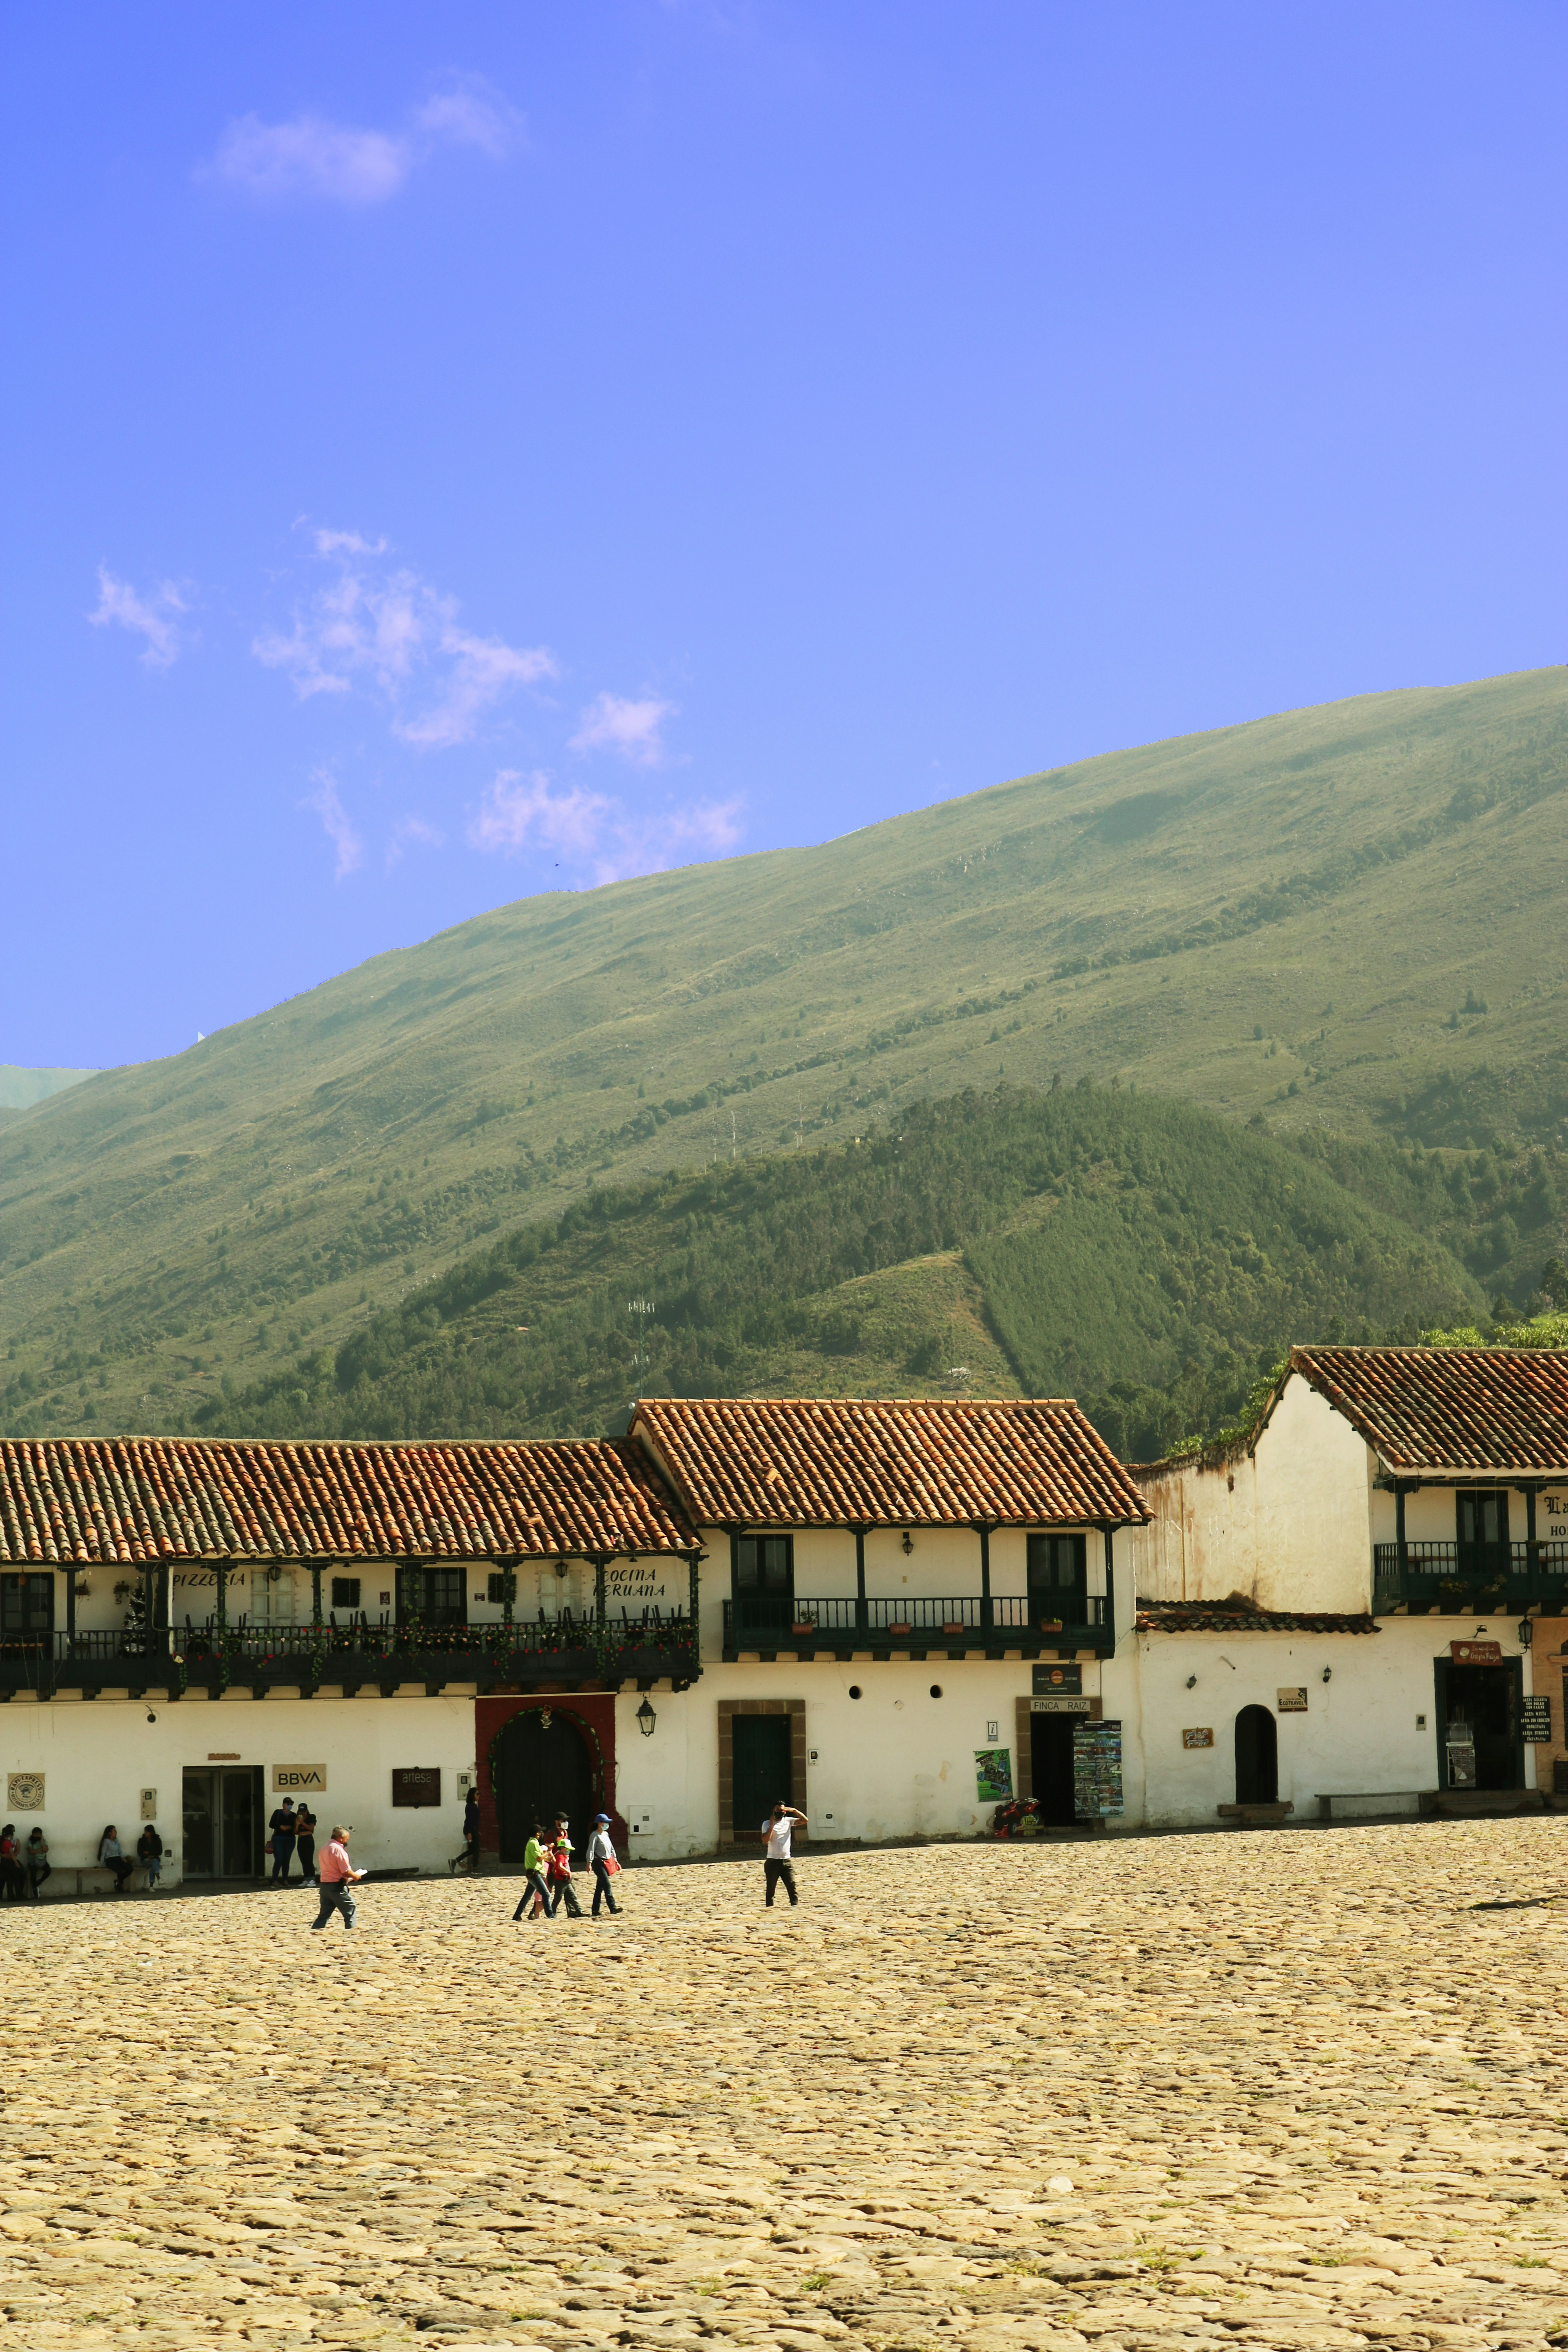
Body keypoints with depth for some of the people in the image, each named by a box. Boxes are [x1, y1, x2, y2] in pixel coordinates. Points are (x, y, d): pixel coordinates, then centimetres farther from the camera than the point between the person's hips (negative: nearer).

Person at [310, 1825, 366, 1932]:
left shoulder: (325, 1848, 13)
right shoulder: (338, 1849, -14)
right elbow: (346, 1872, -20)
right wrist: (356, 1876, 1)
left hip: (325, 1886, 8)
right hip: (337, 1886, -8)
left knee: (324, 1914, 10)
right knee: (350, 1910, 5)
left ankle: (314, 1932, -1)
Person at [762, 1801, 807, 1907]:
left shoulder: (788, 1821, 8)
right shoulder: (767, 1824, -2)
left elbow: (805, 1820, -1)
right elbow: (766, 1840, -15)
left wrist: (794, 1811, -8)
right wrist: (772, 1825, -16)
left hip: (786, 1861, 3)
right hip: (773, 1861, -3)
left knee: (792, 1885, -6)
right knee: (771, 1888, 2)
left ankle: (795, 1905, -7)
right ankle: (770, 1907, 8)